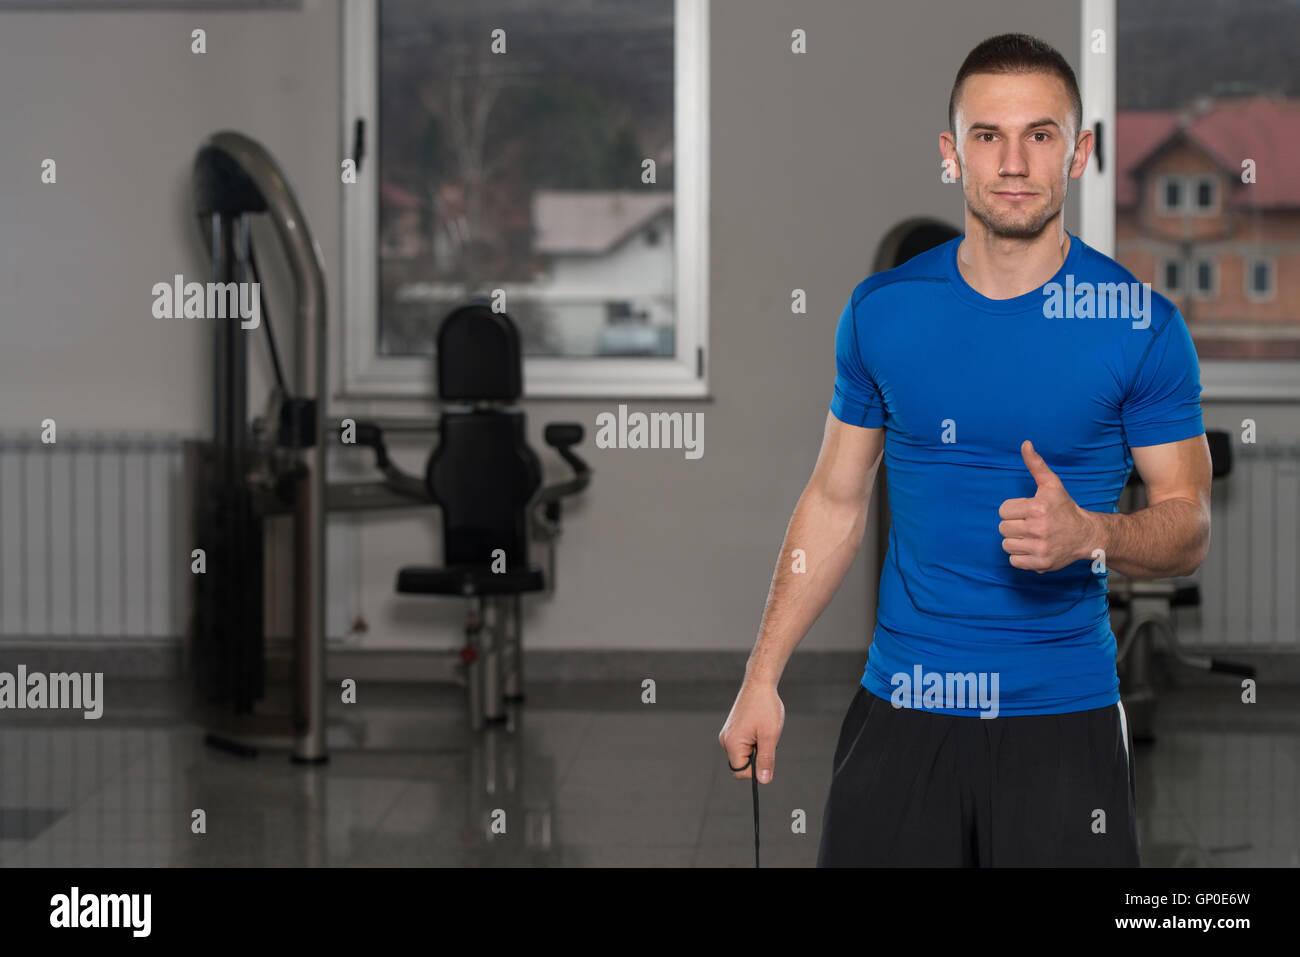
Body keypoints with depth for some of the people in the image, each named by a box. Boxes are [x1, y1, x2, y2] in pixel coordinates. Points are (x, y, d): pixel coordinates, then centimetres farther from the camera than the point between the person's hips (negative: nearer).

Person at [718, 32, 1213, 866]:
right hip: (900, 709, 2)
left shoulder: (1142, 323, -4)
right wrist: (762, 679, 7)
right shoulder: (883, 309, 3)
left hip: (1064, 713, -2)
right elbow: (836, 502, 11)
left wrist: (1088, 535, -22)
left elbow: (1189, 528, -1)